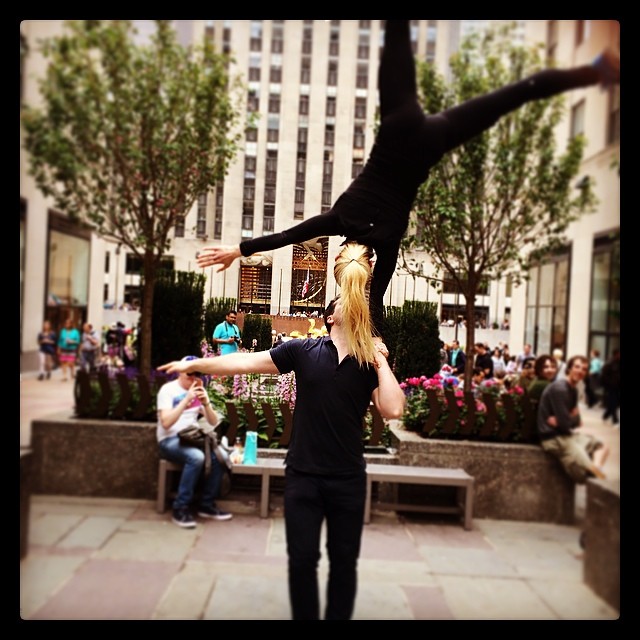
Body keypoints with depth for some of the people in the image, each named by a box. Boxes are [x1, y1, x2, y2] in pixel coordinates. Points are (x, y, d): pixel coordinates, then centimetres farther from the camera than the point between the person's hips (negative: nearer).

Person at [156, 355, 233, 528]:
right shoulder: (168, 389, -7)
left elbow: (214, 422, 5)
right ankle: (181, 508, -21)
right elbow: (165, 423, -21)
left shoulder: (199, 391, 11)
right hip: (169, 441, -5)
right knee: (196, 457, -34)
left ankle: (207, 504, -7)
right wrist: (187, 399, -25)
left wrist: (206, 403, -13)